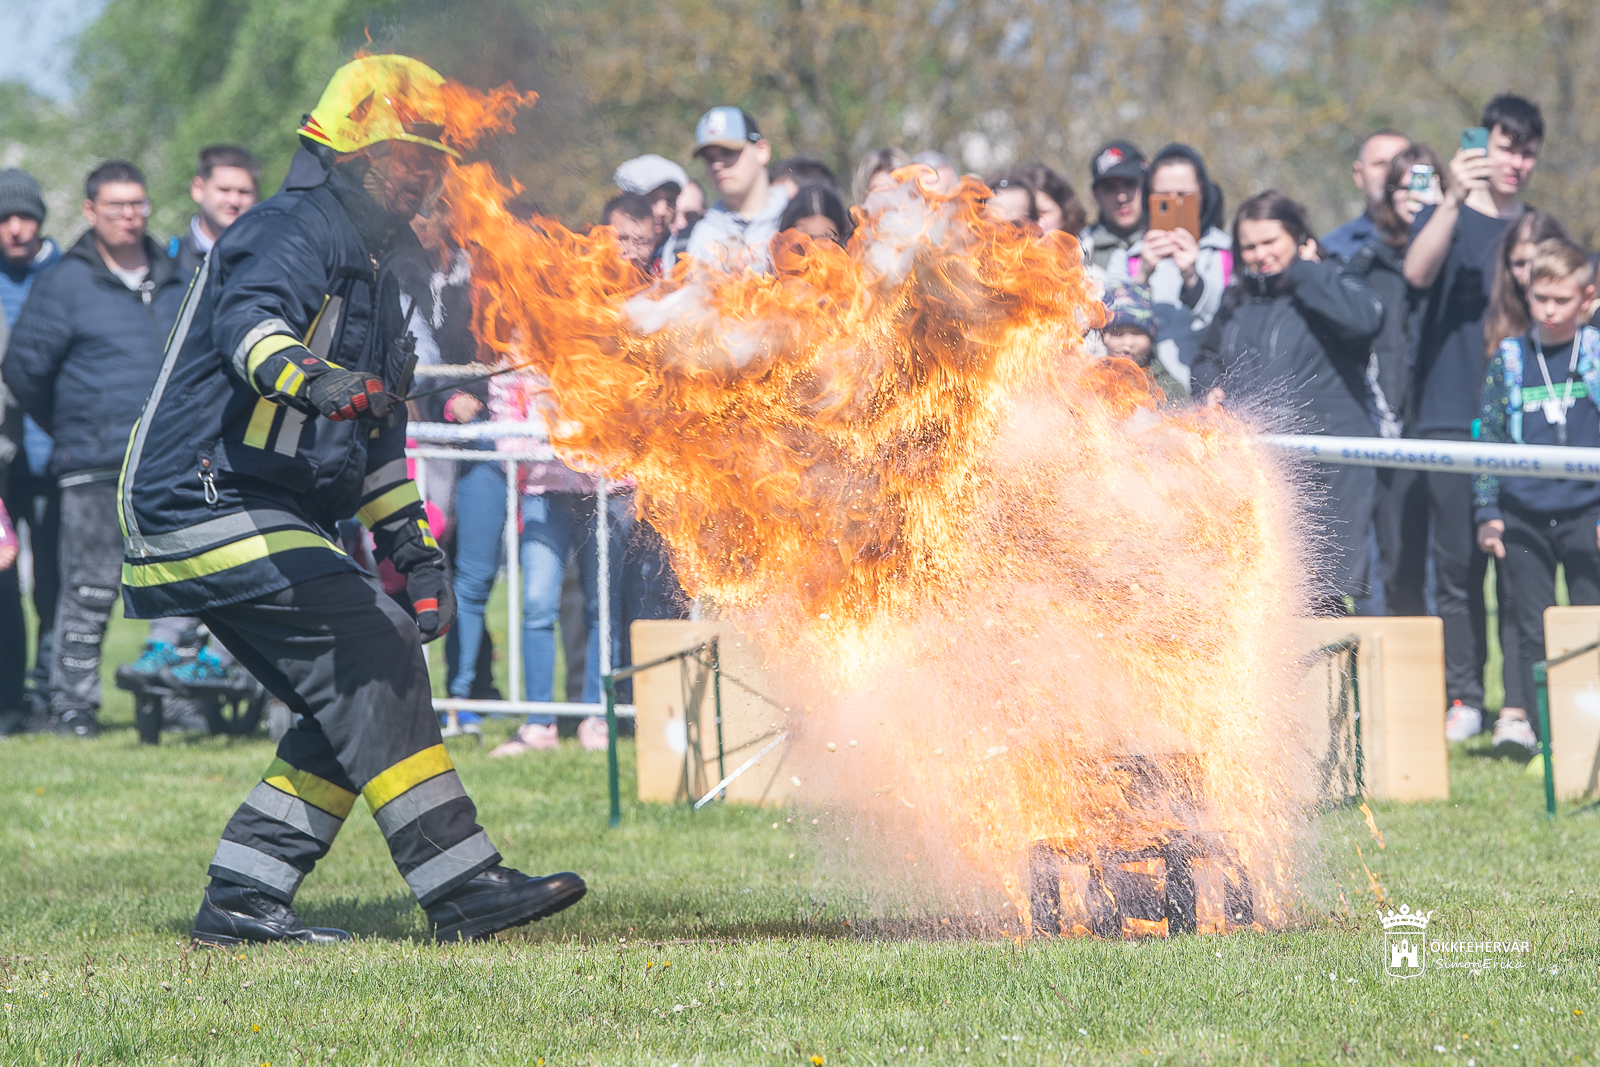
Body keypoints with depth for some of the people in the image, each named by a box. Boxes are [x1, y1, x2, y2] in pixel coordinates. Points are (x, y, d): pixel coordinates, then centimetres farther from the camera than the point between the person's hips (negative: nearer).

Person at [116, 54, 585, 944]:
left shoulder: (373, 271, 22)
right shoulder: (300, 231, -10)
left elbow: (378, 440, 29)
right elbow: (247, 315, -33)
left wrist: (416, 553, 23)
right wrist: (302, 374, -53)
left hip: (259, 520, 11)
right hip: (208, 503, -11)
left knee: (351, 698, 6)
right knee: (371, 643, -19)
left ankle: (244, 900, 7)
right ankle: (461, 886, -23)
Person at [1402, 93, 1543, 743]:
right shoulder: (1446, 220, 6)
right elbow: (1418, 272, -15)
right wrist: (1454, 197, -27)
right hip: (1452, 421, -2)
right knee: (1458, 565, -4)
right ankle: (1462, 698, 0)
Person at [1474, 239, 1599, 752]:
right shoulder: (1508, 359, 6)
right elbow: (1488, 439, 9)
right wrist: (1486, 512, 3)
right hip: (1523, 514, 1)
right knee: (1529, 622, 2)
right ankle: (1519, 713, 6)